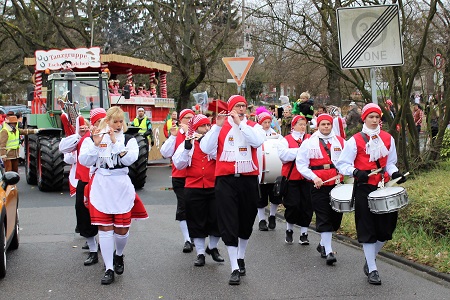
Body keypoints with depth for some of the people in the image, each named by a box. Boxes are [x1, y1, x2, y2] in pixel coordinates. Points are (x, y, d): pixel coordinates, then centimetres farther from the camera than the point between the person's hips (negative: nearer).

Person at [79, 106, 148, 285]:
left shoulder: (128, 140, 4)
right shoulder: (93, 138, 4)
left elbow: (130, 159, -14)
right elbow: (84, 161, -6)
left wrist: (115, 142, -20)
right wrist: (95, 144, -17)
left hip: (121, 188, 0)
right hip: (100, 188, 0)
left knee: (122, 229, 3)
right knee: (105, 228, -2)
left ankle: (119, 255, 34)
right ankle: (109, 269, 5)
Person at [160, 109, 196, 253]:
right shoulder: (176, 134, 4)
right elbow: (165, 153, -5)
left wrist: (188, 132, -17)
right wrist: (173, 136, -11)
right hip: (180, 177, 1)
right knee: (183, 207, -3)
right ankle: (187, 240, 4)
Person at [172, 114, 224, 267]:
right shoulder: (187, 143, 7)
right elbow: (179, 164, -4)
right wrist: (187, 147, -16)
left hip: (214, 187, 0)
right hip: (194, 188, 0)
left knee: (217, 219, 2)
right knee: (197, 222, 5)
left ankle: (212, 247, 26)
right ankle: (200, 253, 18)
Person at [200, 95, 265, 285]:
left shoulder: (253, 126, 6)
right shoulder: (220, 127, 3)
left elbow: (257, 141, -17)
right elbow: (206, 148, -11)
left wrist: (240, 123, -18)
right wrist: (218, 125, -18)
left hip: (248, 179, 2)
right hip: (226, 180, -2)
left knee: (246, 222, 14)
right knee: (228, 224, -6)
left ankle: (241, 258, 36)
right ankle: (235, 269, -4)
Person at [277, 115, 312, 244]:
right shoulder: (286, 140, 4)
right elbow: (283, 155, -12)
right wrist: (300, 151, -15)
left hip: (306, 178, 2)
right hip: (291, 178, -2)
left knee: (306, 206, 2)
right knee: (293, 205, -4)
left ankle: (304, 234, 13)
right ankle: (289, 231, 18)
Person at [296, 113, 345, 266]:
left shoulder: (340, 141, 10)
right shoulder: (309, 143, 1)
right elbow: (301, 165, -1)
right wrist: (314, 177, -13)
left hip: (337, 184, 4)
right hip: (318, 185, -3)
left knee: (335, 216, 8)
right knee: (324, 218, -6)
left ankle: (323, 244, 29)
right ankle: (328, 251, -5)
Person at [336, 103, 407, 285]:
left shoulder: (388, 138, 8)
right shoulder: (355, 140, -5)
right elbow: (342, 164, -5)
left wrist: (394, 173, -3)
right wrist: (355, 172, -23)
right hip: (364, 188, -4)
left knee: (386, 227, 6)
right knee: (367, 230, -1)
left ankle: (370, 260, 29)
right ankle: (372, 270, 8)